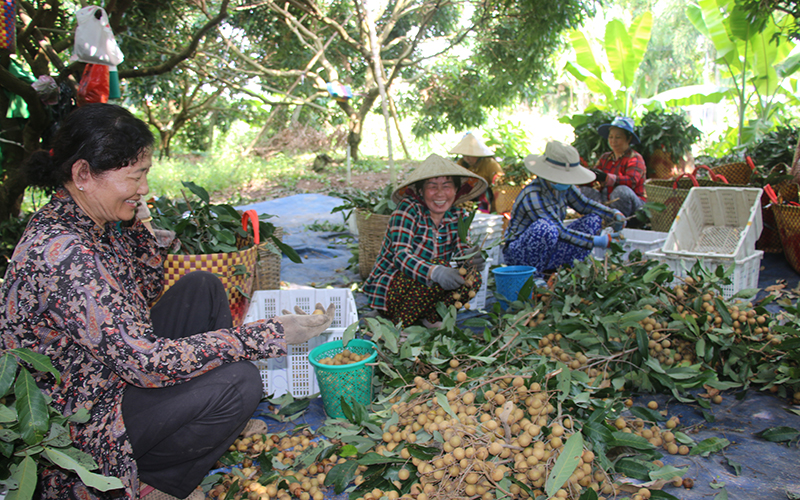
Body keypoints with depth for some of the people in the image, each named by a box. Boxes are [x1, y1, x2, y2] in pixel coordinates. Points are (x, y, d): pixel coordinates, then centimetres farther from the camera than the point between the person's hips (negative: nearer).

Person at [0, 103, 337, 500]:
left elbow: (140, 301, 14)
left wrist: (141, 229, -3)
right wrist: (271, 334, -30)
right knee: (240, 382, -23)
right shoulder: (61, 253, -31)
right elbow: (147, 361, -34)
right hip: (77, 430, -10)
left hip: (113, 374, 10)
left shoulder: (91, 226, -1)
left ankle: (226, 424, 14)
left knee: (201, 288, 7)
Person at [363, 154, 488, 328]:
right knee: (438, 267, -29)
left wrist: (469, 257, -33)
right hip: (389, 289, -5)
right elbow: (401, 256, -27)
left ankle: (431, 317, 2)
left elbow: (459, 250, -7)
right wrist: (435, 272, -46)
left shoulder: (458, 216, 0)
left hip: (424, 290, 6)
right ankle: (400, 325, -14)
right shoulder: (408, 209, -17)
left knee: (472, 277, -15)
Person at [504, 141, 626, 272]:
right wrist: (597, 241, -29)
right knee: (545, 227, -40)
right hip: (518, 251, -8)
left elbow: (585, 204, 16)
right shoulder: (532, 196, -27)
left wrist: (614, 214, 1)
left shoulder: (563, 187, -2)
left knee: (594, 219, 1)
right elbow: (561, 231, -29)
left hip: (549, 247, 8)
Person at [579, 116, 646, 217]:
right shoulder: (605, 157, 16)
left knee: (621, 190, -36)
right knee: (584, 190, -15)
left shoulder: (635, 158, -5)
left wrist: (607, 178, -38)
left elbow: (631, 181, -23)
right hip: (606, 200, 6)